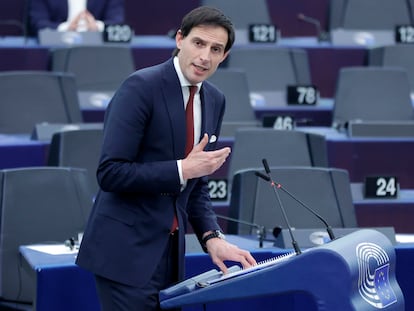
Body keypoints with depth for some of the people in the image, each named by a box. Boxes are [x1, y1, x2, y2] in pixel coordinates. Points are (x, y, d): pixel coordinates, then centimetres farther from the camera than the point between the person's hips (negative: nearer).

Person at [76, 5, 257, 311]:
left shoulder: (214, 100, 9)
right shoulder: (141, 87, -13)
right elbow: (110, 173, -18)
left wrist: (212, 237, 1)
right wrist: (181, 169, -19)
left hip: (171, 250, 7)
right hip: (127, 251, -7)